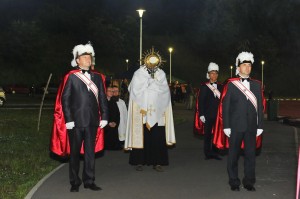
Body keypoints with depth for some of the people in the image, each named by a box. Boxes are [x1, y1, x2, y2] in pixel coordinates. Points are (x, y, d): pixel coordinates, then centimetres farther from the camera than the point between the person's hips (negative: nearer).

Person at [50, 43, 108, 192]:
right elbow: (65, 99, -5)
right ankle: (74, 182, 18)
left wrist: (104, 117, 0)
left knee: (90, 151, 8)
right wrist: (68, 120, -11)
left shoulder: (97, 77, 9)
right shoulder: (71, 77, -2)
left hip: (92, 121, 3)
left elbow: (102, 99, 8)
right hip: (76, 121, -3)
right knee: (75, 152, 7)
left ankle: (89, 181, 18)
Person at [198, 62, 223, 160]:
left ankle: (214, 152, 14)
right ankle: (207, 153, 12)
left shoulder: (220, 86, 7)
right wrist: (201, 114, -8)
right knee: (207, 135, 4)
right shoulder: (204, 86, 1)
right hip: (208, 115, -2)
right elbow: (200, 101, -1)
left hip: (218, 115, 2)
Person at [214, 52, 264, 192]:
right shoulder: (231, 84, -3)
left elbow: (260, 106, 6)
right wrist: (226, 126, -8)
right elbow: (225, 106, -4)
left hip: (251, 126, 3)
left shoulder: (257, 85, 6)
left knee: (250, 154, 8)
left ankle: (249, 182, 20)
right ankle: (234, 182, 19)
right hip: (235, 126, -2)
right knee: (233, 155, 7)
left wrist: (260, 126, 2)